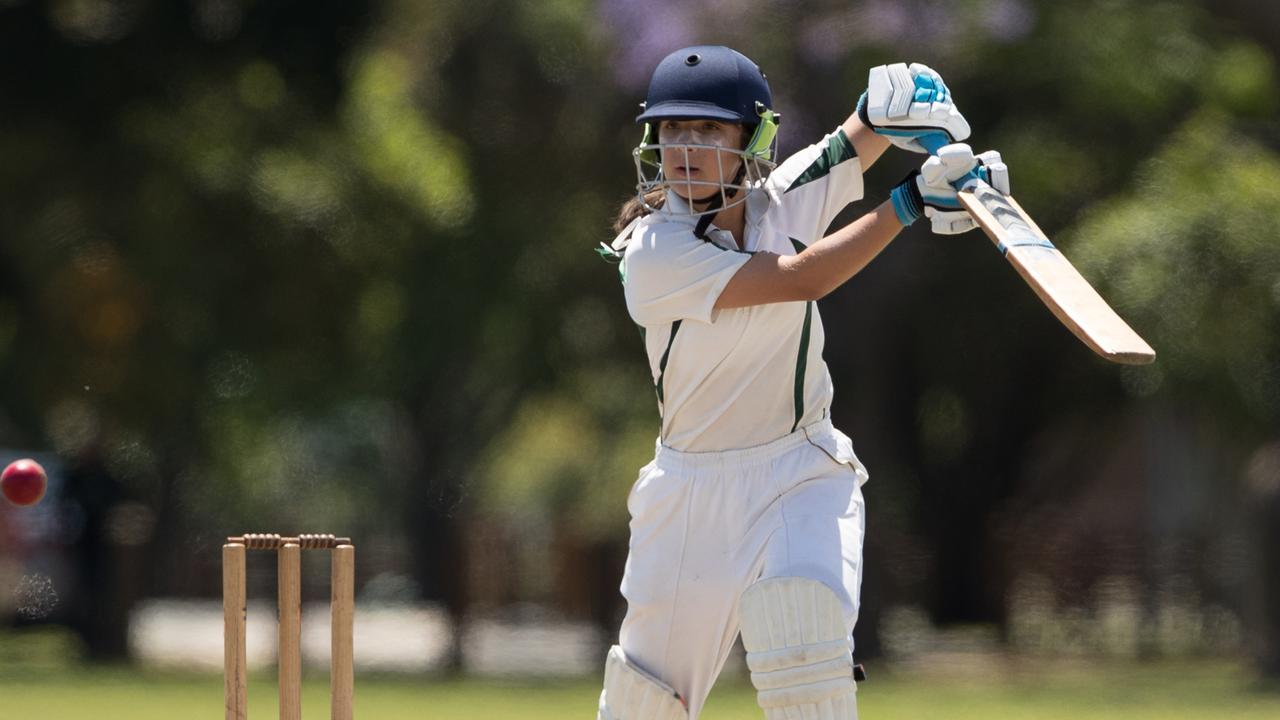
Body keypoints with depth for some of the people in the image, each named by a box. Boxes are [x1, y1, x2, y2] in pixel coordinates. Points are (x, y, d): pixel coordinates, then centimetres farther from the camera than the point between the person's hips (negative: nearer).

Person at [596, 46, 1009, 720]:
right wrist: (911, 200, -31)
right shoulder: (653, 253, -17)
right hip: (693, 488, -1)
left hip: (801, 480, 1)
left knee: (802, 635, -28)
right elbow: (800, 279, -26)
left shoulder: (786, 197, -4)